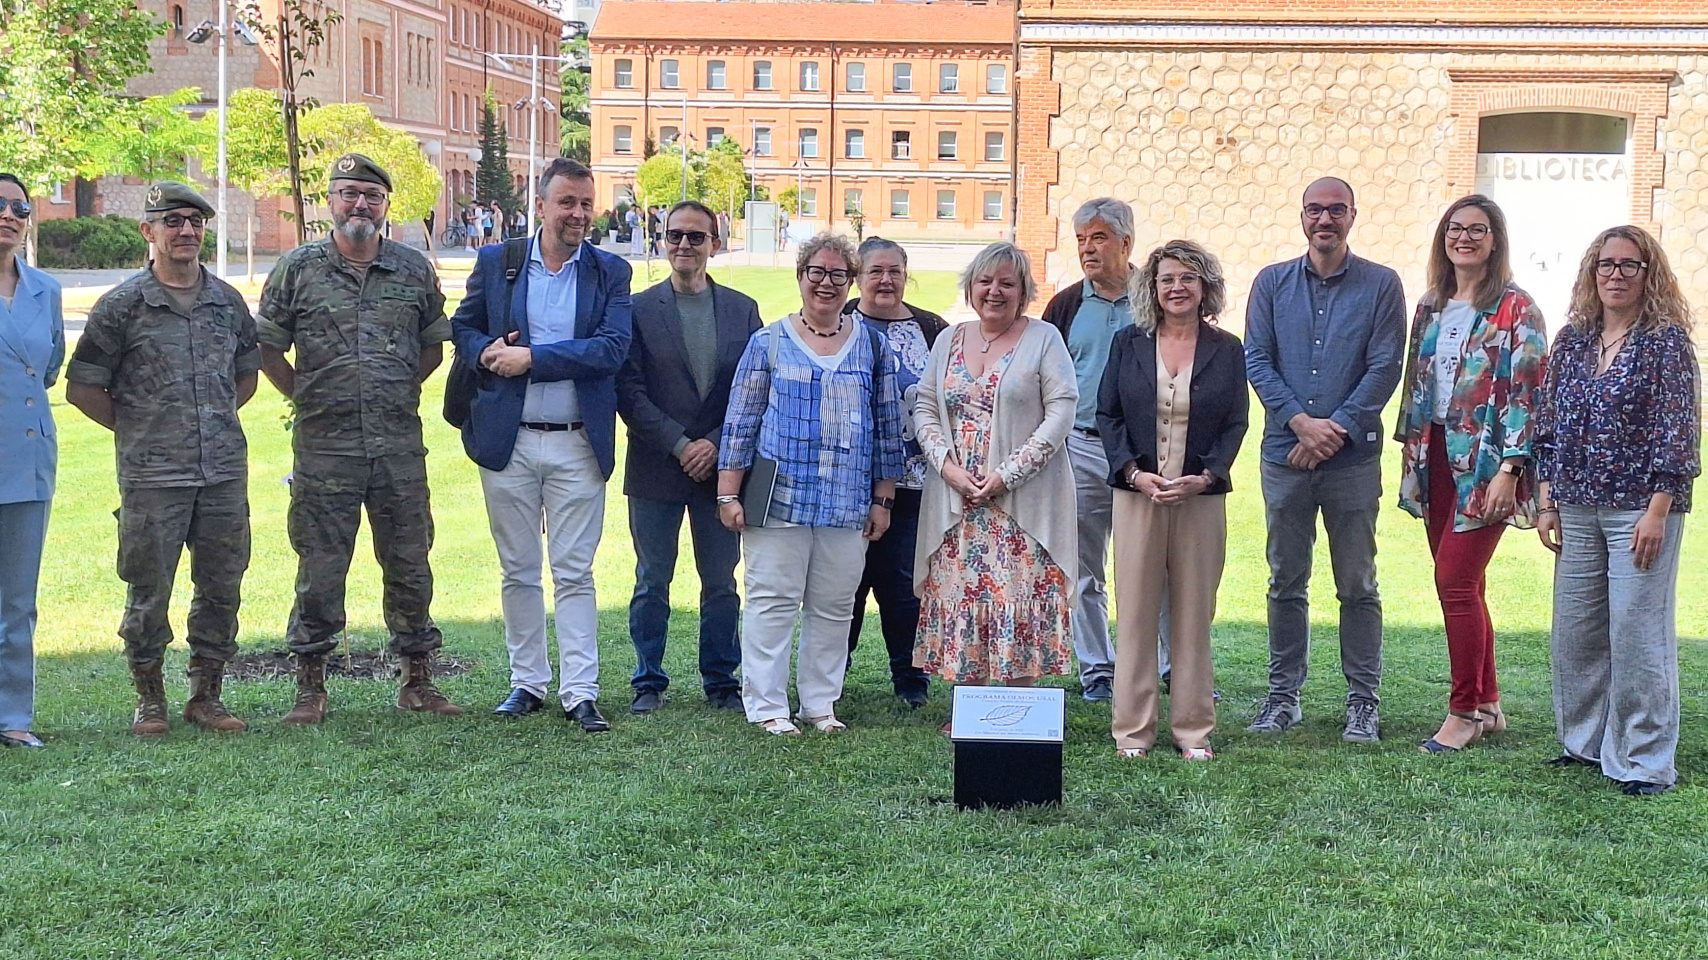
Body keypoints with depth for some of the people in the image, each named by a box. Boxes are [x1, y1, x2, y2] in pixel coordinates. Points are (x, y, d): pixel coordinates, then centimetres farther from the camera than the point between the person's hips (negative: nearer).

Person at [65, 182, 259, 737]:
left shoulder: (228, 302, 10)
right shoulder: (123, 305, -2)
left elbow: (247, 372, 25)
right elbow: (82, 386, 2)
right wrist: (135, 428, 2)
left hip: (225, 471, 4)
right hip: (152, 477, -4)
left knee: (222, 588, 7)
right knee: (148, 592, 1)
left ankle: (206, 696, 19)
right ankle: (149, 700, 15)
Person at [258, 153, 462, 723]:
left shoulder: (414, 270, 7)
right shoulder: (298, 269, 2)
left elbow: (433, 344, 19)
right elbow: (267, 347, 8)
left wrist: (399, 392, 12)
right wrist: (305, 398, 5)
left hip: (400, 445, 2)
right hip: (324, 446, -2)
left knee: (410, 564, 7)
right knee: (319, 570, 3)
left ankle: (418, 681, 18)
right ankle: (310, 687, 13)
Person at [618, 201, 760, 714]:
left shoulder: (742, 310, 8)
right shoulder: (639, 308, 1)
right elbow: (629, 392, -5)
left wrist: (716, 444, -9)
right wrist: (680, 445, -12)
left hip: (720, 466, 2)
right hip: (656, 469, -1)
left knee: (721, 583, 7)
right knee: (652, 584, 6)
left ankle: (721, 681, 19)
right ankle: (648, 683, 16)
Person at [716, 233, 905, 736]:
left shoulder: (871, 346, 11)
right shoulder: (769, 342, 4)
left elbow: (888, 427, 13)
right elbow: (740, 421, 3)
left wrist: (883, 500, 9)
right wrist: (729, 494, -2)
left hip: (848, 504, 3)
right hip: (779, 500, -2)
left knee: (834, 607, 7)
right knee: (772, 601, -2)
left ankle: (820, 703, 17)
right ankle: (767, 707, 5)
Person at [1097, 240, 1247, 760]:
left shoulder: (1226, 350, 6)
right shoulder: (1128, 344, 6)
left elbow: (1236, 423, 4)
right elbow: (1107, 415, 5)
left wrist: (1205, 477, -11)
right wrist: (1135, 473, -10)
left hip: (1201, 498, 0)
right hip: (1137, 492, 0)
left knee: (1194, 613, 4)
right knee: (1136, 613, 1)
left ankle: (1193, 729, 12)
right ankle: (1132, 729, 8)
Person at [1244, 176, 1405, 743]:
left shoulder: (1381, 285, 3)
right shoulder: (1272, 283, 9)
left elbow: (1385, 368, -4)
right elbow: (1256, 360, 2)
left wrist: (1336, 431, -12)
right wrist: (1300, 421, -11)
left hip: (1353, 457, -2)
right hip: (1285, 455, 2)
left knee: (1357, 585, 3)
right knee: (1286, 582, 8)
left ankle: (1363, 700, 12)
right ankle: (1283, 694, 17)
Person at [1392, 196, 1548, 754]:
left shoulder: (1515, 309, -6)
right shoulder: (1431, 307, 13)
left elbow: (1526, 394, -11)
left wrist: (1508, 470, -17)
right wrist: (1411, 458, 13)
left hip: (1485, 461, -6)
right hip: (1436, 457, 6)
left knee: (1455, 580, -9)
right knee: (1462, 584, 9)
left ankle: (1464, 712, 1)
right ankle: (1487, 705, 19)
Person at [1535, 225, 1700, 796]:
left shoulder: (1666, 341, -4)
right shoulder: (1572, 341, 10)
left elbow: (1678, 432, -8)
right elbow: (1549, 424, 14)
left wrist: (1658, 511, -14)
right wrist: (1547, 502, 8)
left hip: (1641, 508, -5)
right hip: (1577, 509, 5)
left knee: (1637, 632, -4)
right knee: (1574, 629, 9)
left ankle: (1643, 760, 4)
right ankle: (1584, 742, 23)